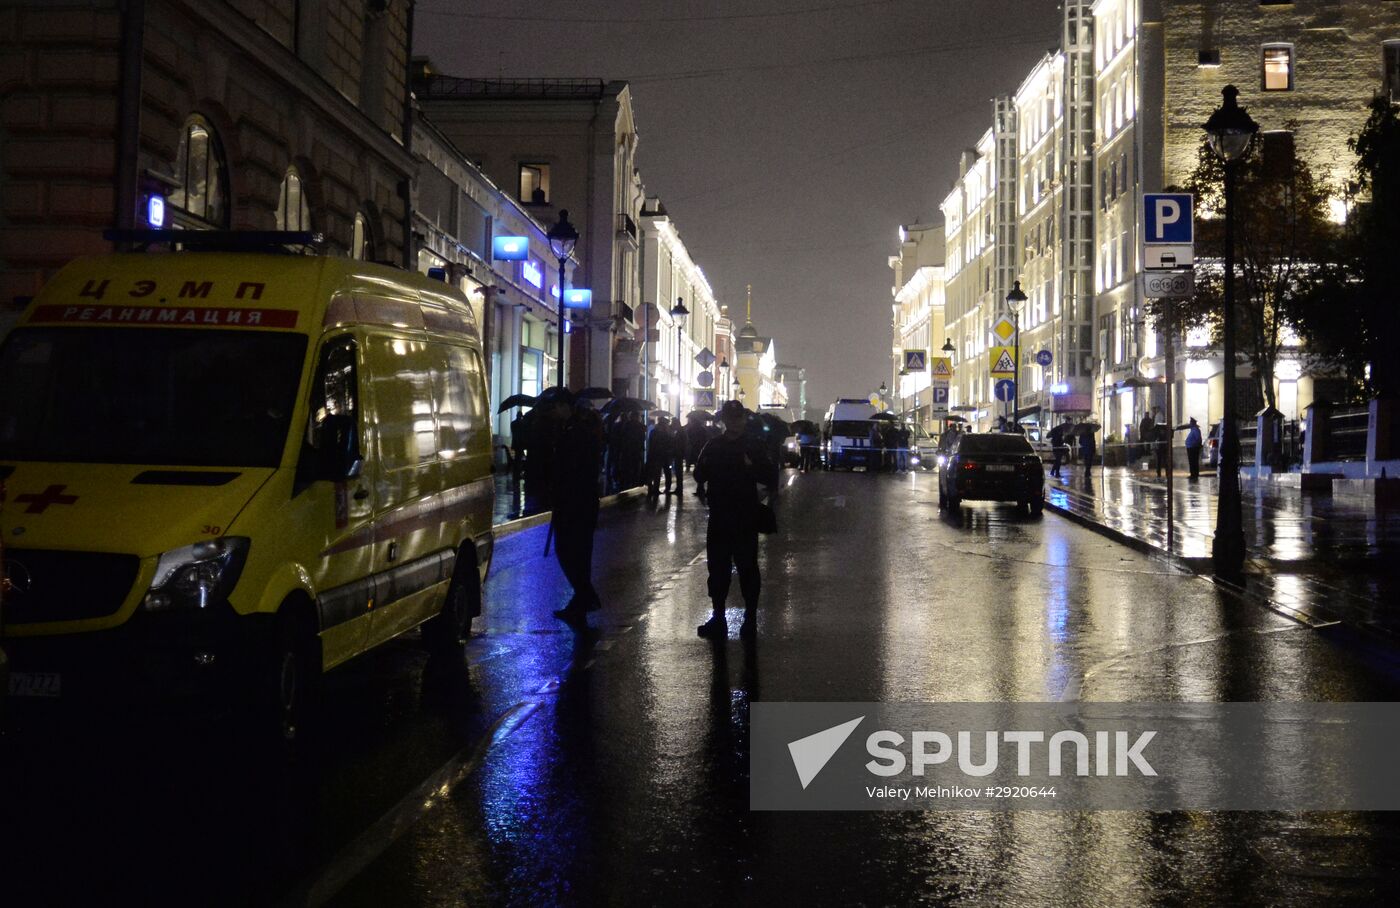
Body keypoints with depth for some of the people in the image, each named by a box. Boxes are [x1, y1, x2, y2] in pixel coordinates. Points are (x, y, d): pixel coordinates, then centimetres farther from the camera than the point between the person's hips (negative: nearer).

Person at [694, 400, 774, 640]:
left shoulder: (754, 447, -1)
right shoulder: (713, 445, 9)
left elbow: (770, 479, -6)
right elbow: (699, 475, 8)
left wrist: (751, 467, -23)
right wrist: (706, 465, -13)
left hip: (745, 519, -3)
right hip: (719, 517, 3)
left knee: (747, 568, 1)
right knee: (717, 569, 7)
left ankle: (750, 619, 8)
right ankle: (718, 618, 15)